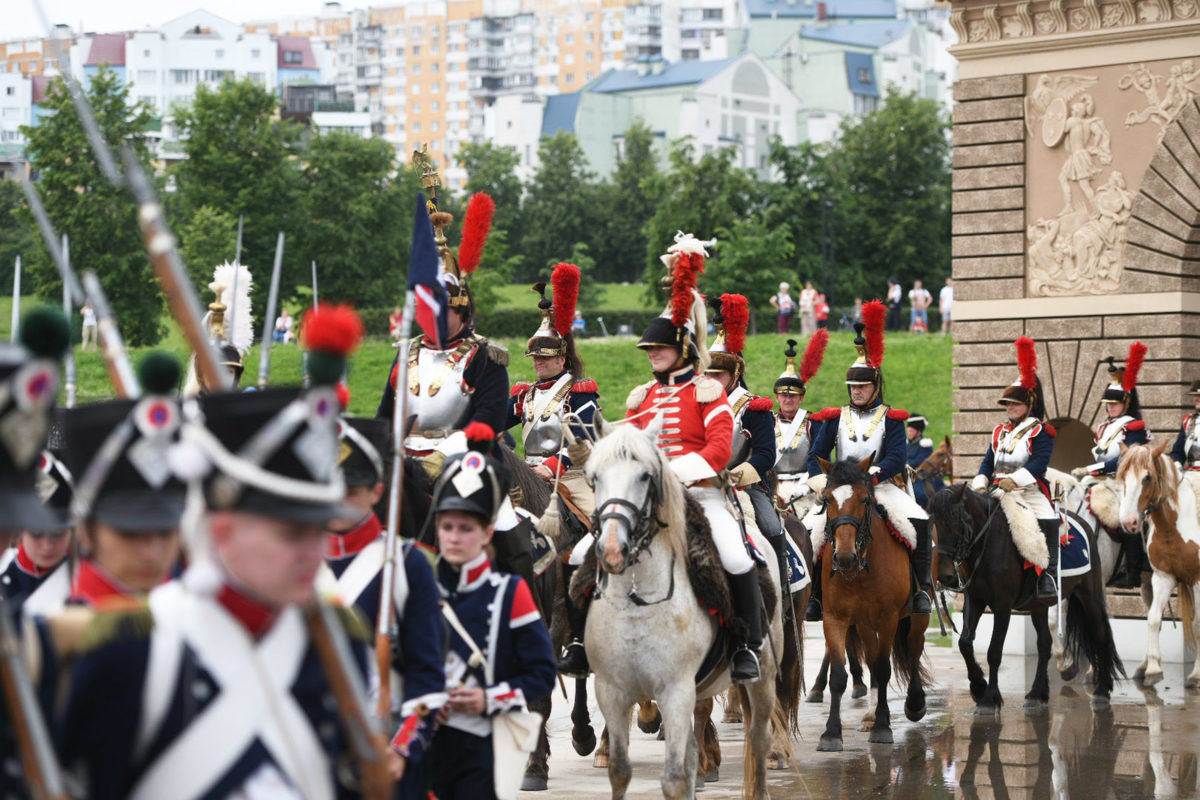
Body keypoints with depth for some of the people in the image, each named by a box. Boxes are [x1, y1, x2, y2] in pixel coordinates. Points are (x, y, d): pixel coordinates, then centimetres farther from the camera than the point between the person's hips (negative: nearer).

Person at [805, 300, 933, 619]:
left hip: (881, 486, -2)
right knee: (811, 527, -19)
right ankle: (814, 593, -6)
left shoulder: (890, 419, 4)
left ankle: (922, 585, -15)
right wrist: (824, 483, -10)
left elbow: (896, 460, -6)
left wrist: (868, 475, -21)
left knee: (917, 520, -26)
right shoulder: (835, 419, 10)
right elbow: (816, 456, 8)